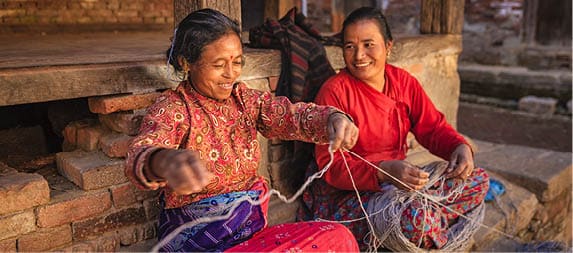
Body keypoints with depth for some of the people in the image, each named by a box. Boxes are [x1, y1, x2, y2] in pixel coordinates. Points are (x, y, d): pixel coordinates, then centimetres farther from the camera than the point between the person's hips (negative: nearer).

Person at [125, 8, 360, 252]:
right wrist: (165, 161, -55)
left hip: (253, 228, 6)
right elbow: (139, 156, -30)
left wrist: (333, 118, -34)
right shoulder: (171, 109, -11)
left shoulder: (244, 98, 5)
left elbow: (291, 114, -11)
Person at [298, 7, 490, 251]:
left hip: (401, 181, 7)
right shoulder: (334, 91, -15)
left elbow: (433, 127, 10)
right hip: (346, 193, -7)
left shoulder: (403, 81, 4)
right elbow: (331, 164, -20)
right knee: (414, 218, -34)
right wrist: (384, 171, -35)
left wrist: (460, 147, -13)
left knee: (478, 180, -1)